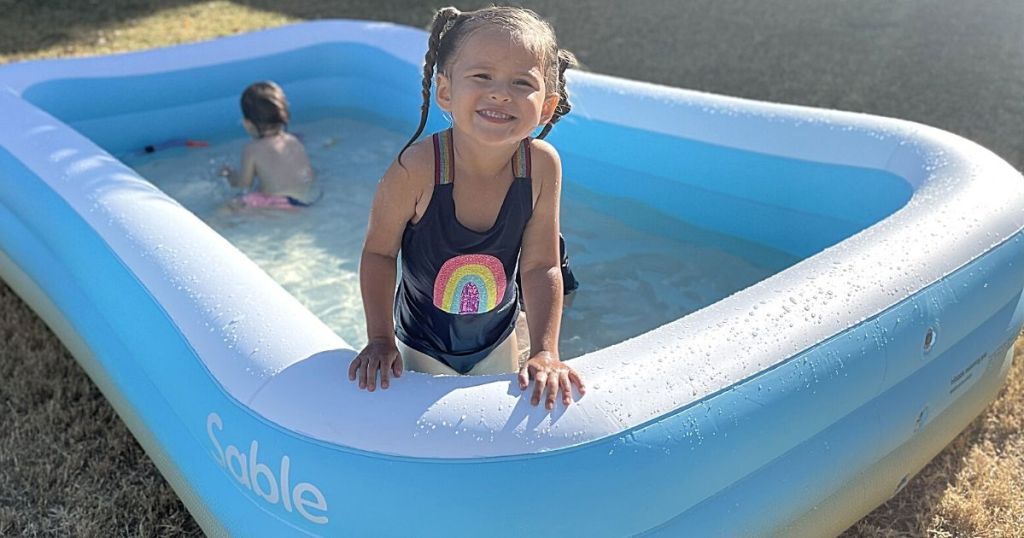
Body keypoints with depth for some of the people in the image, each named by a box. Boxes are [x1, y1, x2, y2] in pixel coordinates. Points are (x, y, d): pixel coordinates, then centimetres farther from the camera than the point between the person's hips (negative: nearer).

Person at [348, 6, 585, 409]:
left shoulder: (542, 165, -25)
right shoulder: (416, 170, -32)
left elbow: (541, 267, -17)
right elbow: (379, 253, -17)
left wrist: (545, 353, -21)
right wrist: (380, 339, -16)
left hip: (497, 342, 2)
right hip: (422, 347, -2)